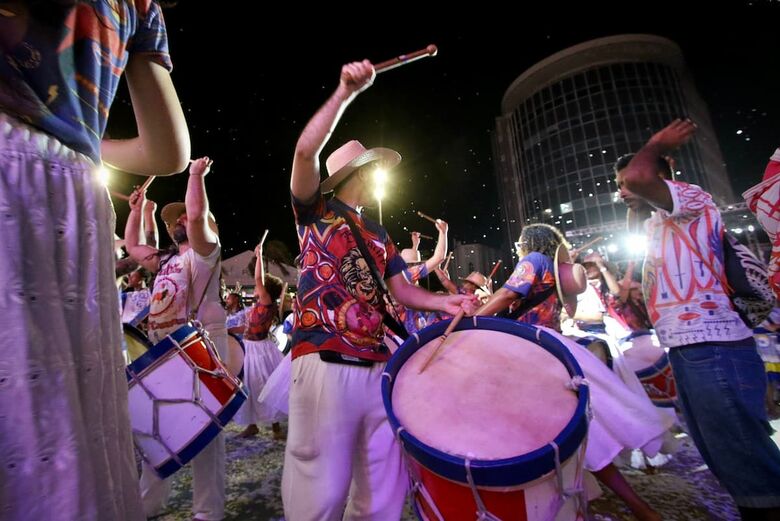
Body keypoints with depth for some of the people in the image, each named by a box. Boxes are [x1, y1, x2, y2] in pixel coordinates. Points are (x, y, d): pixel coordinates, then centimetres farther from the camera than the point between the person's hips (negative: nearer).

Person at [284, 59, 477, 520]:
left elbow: (402, 291, 16)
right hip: (324, 363, -5)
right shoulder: (316, 211, 7)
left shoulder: (380, 235, 22)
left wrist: (445, 302, -1)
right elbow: (306, 152, -10)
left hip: (378, 365, 6)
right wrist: (346, 92, -9)